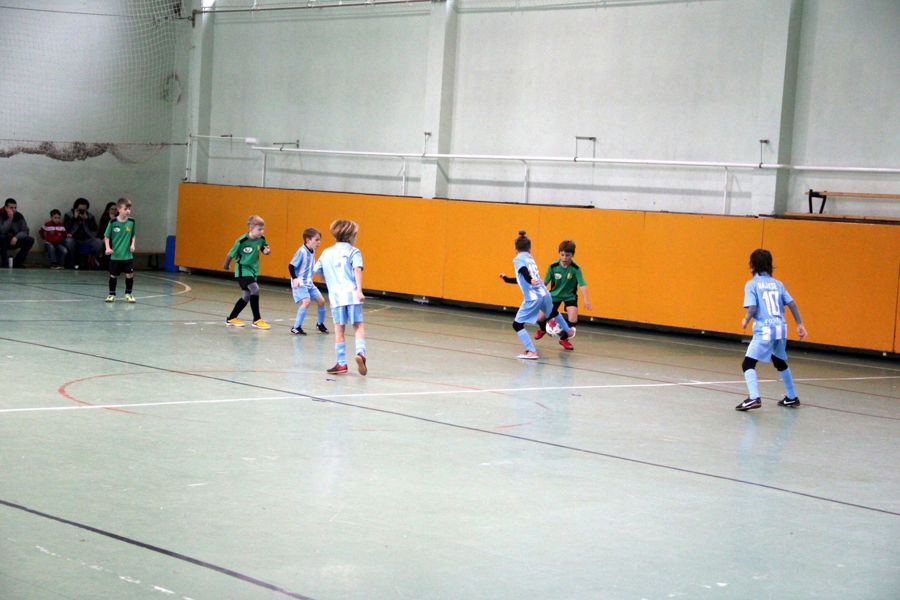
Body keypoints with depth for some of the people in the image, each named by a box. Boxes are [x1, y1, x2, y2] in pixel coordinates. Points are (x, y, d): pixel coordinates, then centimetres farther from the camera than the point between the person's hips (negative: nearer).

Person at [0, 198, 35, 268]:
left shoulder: (19, 216, -3)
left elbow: (25, 231, -6)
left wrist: (16, 237, -24)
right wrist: (10, 218, -31)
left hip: (14, 241, 4)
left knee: (30, 240, -19)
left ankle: (17, 263, -8)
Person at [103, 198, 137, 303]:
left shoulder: (131, 222, -1)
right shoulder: (113, 222, -7)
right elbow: (106, 237, 0)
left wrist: (132, 244, -3)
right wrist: (108, 248, -12)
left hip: (128, 255, 2)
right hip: (115, 255, -1)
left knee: (130, 274, -2)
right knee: (113, 275, 7)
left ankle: (128, 294, 13)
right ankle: (112, 294, 22)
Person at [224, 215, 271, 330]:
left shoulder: (261, 239, -7)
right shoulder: (242, 241, -22)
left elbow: (264, 248, 12)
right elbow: (231, 254, -11)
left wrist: (267, 251, -11)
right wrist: (226, 265, 2)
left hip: (253, 270, 7)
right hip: (242, 270, -7)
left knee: (246, 296, 10)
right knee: (255, 289, -22)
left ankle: (231, 319, 26)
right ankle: (257, 320, -14)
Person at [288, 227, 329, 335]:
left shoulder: (312, 251, 5)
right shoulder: (301, 251, -19)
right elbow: (291, 266, -18)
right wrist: (295, 279, -22)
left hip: (309, 282, 8)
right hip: (299, 283, -8)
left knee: (321, 300, 8)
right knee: (306, 302, -23)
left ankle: (320, 324, 30)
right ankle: (296, 327, -13)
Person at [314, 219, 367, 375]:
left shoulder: (326, 252, 17)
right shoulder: (353, 251, 3)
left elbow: (317, 271, 24)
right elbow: (357, 269, -12)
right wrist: (359, 290, -20)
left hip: (335, 294, 3)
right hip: (352, 293, -3)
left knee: (339, 329, 6)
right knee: (358, 326, 2)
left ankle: (341, 363, 8)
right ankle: (361, 352, -22)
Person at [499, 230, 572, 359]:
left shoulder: (518, 259, 1)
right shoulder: (530, 258, 20)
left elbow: (524, 271, -21)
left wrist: (530, 280, -36)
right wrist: (507, 279, 39)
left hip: (532, 298, -7)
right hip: (545, 294, 7)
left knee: (517, 325, -2)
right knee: (553, 312, 36)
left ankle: (532, 352, -13)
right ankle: (566, 332, 61)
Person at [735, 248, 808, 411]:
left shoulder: (752, 284, -2)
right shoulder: (777, 284, 14)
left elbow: (752, 308, -12)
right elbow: (792, 304, 8)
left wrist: (746, 320, 7)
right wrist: (800, 324, 13)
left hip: (764, 330, -6)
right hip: (781, 328, 6)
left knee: (748, 364, -9)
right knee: (780, 362, 27)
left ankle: (754, 398, -30)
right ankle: (792, 397, 36)